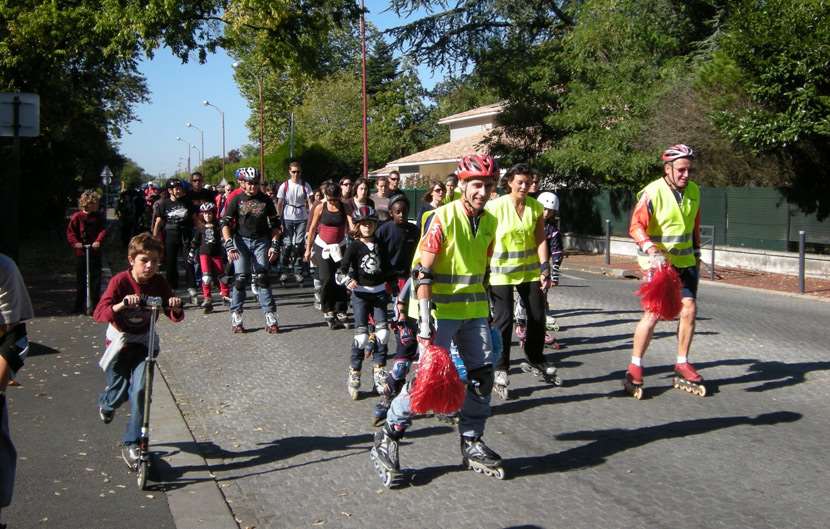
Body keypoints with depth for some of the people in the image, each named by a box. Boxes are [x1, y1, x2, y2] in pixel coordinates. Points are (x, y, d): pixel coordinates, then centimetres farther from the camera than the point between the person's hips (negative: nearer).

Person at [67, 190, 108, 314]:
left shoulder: (98, 216, 1)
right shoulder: (77, 217, -4)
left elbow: (103, 230, -6)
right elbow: (70, 231, -3)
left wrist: (98, 241, -22)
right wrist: (75, 242, -18)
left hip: (95, 251, 1)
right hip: (81, 252, -1)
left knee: (96, 279, 1)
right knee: (80, 280, 8)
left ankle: (95, 304, 10)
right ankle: (79, 307, 17)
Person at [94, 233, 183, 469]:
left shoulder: (158, 283, -9)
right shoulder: (120, 281, -18)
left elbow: (175, 317, -9)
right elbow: (99, 313, -28)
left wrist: (176, 308, -32)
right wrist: (121, 305, -46)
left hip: (144, 340, 2)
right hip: (120, 339, -2)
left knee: (140, 389, -13)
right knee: (120, 390, 1)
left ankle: (132, 444, -1)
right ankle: (107, 403, 42)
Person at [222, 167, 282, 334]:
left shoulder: (265, 200, 4)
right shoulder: (236, 200, -1)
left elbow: (275, 224, 8)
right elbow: (225, 223, -5)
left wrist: (274, 245, -2)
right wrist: (229, 246, -16)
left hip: (261, 241, 1)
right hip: (241, 241, -1)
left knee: (262, 278, -7)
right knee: (240, 279, -6)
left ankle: (270, 318, -6)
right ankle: (236, 318, 5)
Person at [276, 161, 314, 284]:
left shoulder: (305, 185, 0)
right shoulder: (284, 186, -1)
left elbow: (310, 203, -2)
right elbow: (279, 204, 1)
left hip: (302, 218, 1)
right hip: (288, 218, -1)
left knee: (299, 244, 2)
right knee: (287, 244, -1)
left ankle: (298, 272, 8)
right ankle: (284, 271, 7)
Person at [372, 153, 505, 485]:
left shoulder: (489, 221, 7)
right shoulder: (444, 218, -15)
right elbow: (422, 271, -18)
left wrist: (486, 311, 21)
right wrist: (425, 319, -22)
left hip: (474, 311, 7)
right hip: (441, 310, -7)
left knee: (483, 375, 7)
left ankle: (471, 443, 22)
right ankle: (387, 439, 6)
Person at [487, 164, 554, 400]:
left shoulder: (536, 207, 0)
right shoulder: (496, 206, -12)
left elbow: (540, 239, 0)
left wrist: (545, 268, -8)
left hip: (530, 270, 5)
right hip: (502, 272, -4)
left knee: (538, 317, 11)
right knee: (504, 320, -7)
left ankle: (535, 360, 32)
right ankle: (500, 370, 4)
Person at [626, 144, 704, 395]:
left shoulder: (694, 191, 5)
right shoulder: (652, 192, -16)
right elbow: (636, 226, -20)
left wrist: (696, 253, 22)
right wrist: (651, 249, -34)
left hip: (685, 261, 6)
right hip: (658, 262, -6)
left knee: (689, 309, 3)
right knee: (653, 313, -9)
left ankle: (682, 364, 17)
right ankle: (635, 367, 4)